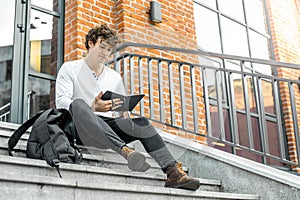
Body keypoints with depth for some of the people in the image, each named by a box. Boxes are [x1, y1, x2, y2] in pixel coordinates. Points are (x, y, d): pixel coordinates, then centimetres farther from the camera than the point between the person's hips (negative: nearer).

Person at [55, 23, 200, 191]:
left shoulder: (115, 77, 24)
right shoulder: (70, 69, 11)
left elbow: (123, 110, 22)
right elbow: (61, 102, -5)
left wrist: (122, 115, -5)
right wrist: (92, 108, -24)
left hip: (110, 128, 4)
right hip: (83, 128, -4)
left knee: (141, 122, -23)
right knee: (78, 104, -35)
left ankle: (173, 172, -36)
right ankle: (125, 151, -50)